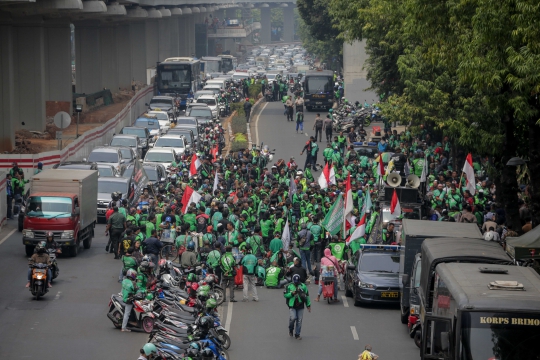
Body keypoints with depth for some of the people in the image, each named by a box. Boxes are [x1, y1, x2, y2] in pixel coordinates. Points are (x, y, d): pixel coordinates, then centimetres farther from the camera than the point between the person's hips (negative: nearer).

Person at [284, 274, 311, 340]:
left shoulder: (303, 286, 3)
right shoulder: (289, 286, 0)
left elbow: (307, 296, 10)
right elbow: (285, 295, 2)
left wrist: (308, 305, 9)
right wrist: (292, 293, -15)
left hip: (300, 306, 2)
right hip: (292, 306, -2)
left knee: (299, 321, 1)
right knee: (293, 318, -16)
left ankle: (297, 334, 11)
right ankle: (291, 329, 13)